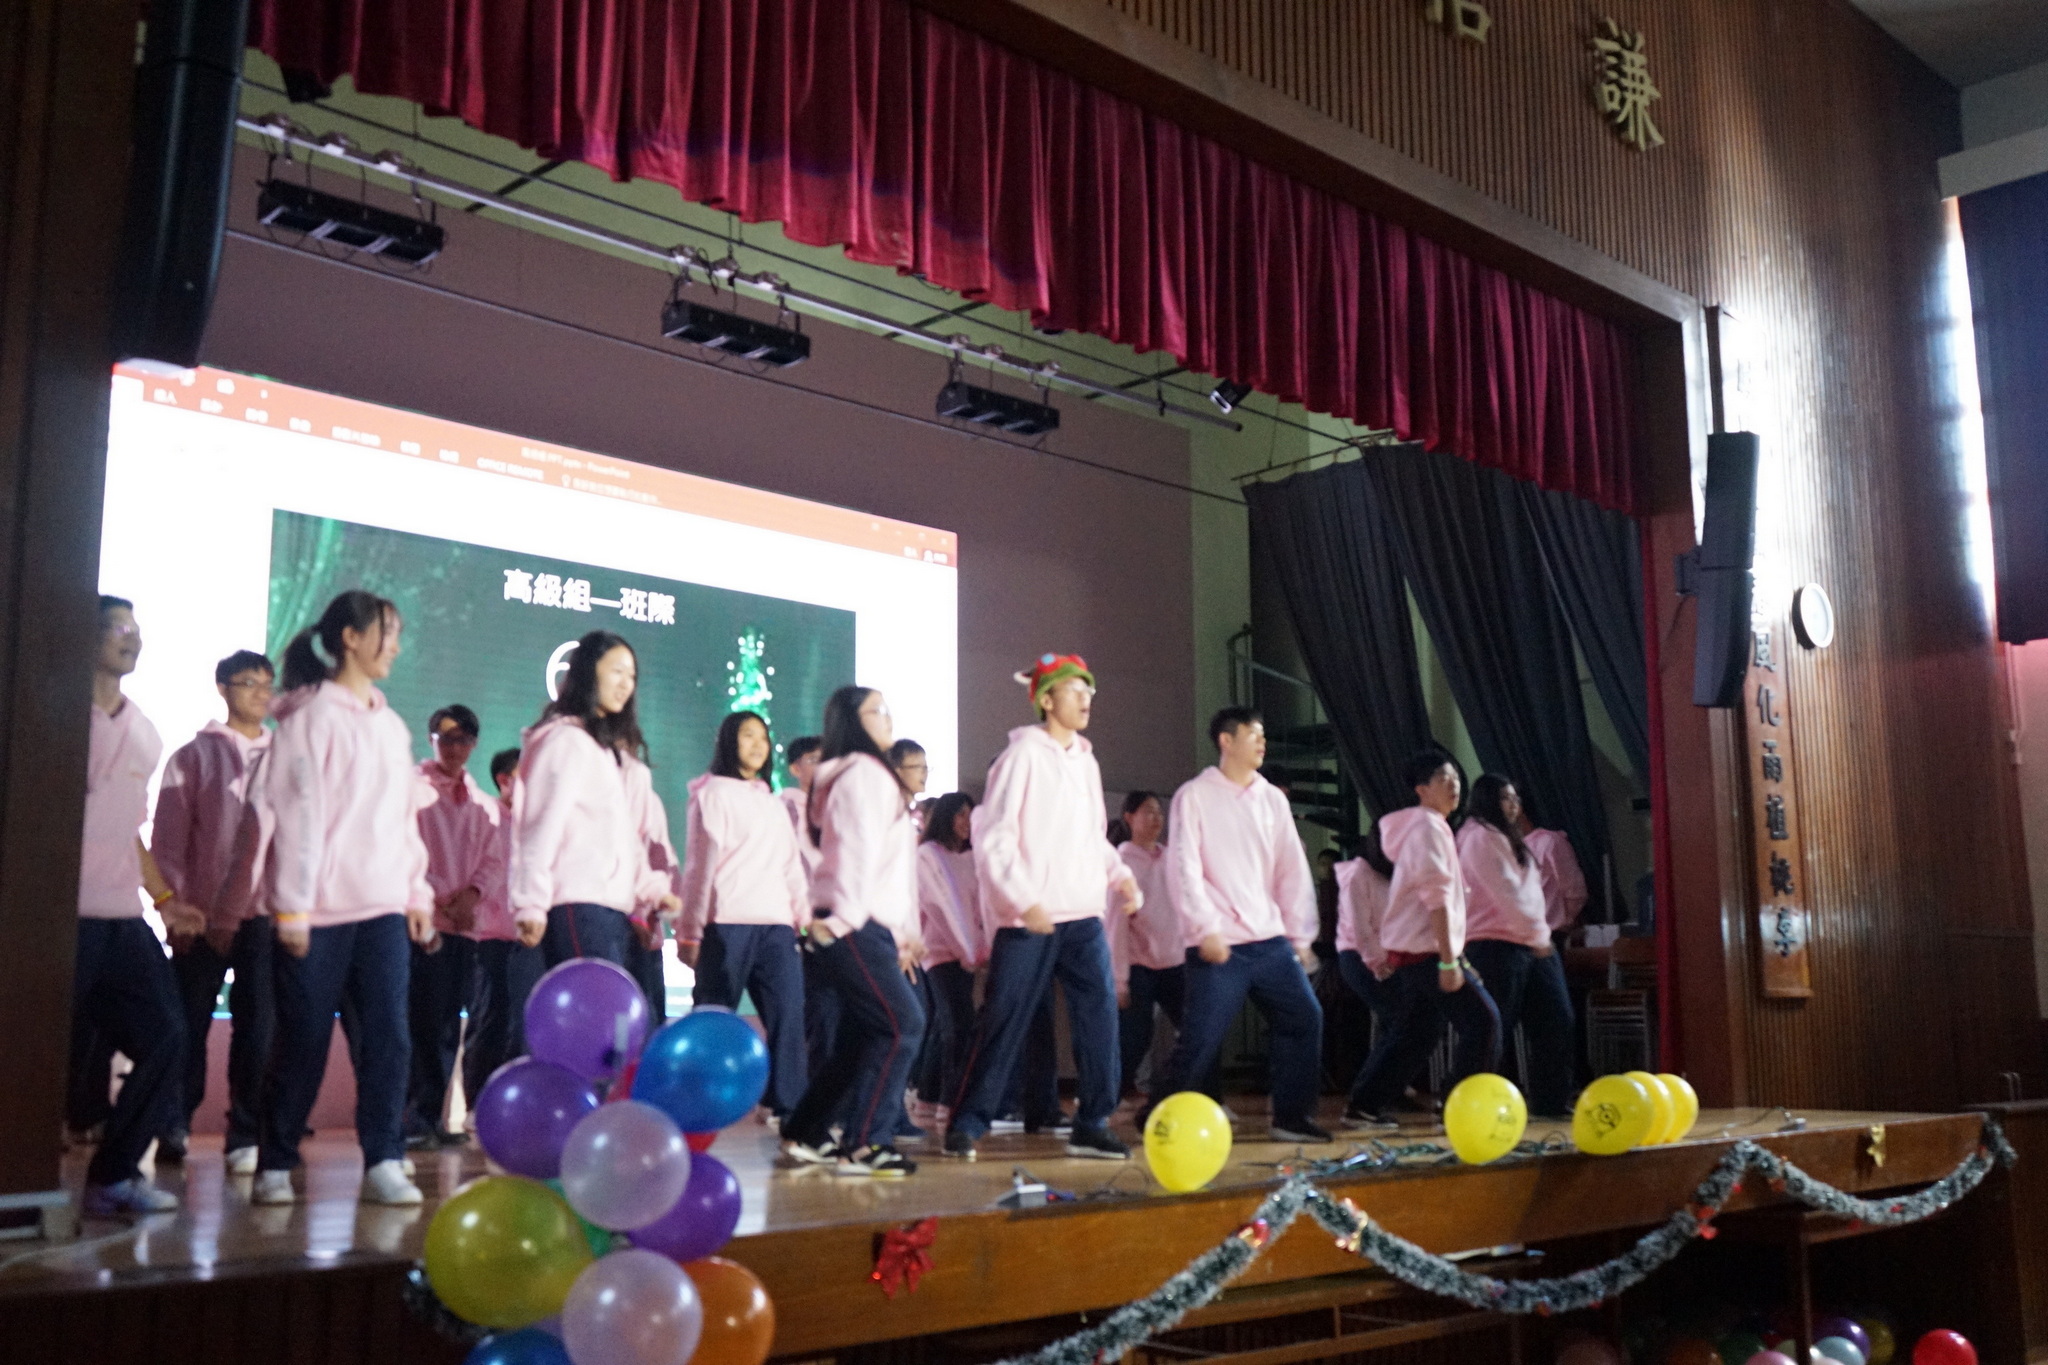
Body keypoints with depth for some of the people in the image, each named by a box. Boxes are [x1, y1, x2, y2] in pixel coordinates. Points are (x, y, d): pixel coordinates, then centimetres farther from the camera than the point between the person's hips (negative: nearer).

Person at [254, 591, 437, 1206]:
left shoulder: (391, 724, 16)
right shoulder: (312, 716, -4)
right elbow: (296, 813, -9)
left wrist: (418, 892, 11)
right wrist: (292, 906, -12)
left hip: (385, 907, 5)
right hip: (321, 907, -5)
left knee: (389, 1034, -4)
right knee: (304, 1042, 2)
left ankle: (383, 1162, -1)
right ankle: (275, 1165, 14)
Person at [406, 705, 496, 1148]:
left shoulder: (483, 803, 16)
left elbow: (490, 858, 11)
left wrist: (471, 895, -8)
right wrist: (439, 901, -11)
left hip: (465, 923, 5)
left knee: (448, 1023, 5)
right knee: (424, 1019, -8)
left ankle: (429, 1116, 11)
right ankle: (412, 1118, -4)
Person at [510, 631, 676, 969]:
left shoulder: (615, 748, 25)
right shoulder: (564, 739, -2)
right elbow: (540, 829, -10)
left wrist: (653, 886, 11)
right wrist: (532, 904, -16)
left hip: (615, 907, 9)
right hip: (578, 906, -9)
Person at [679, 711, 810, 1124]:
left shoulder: (772, 802, 25)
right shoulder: (713, 793, 6)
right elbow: (699, 862, 1)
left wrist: (805, 918, 11)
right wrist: (690, 931, -3)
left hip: (776, 924, 5)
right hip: (728, 923, -5)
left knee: (789, 1012, -8)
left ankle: (791, 1108, -9)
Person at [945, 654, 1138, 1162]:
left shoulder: (1085, 761, 15)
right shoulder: (1023, 755, -6)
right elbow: (992, 839, -10)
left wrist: (1119, 873, 5)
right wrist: (1024, 900, -18)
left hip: (1084, 916, 6)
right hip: (1029, 920, -6)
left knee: (1100, 1013, -3)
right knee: (1003, 1023, -1)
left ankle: (1092, 1124, 6)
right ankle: (967, 1124, 10)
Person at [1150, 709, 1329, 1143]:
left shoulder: (1273, 799, 13)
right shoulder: (1195, 796, -2)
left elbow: (1293, 870, 12)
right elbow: (1185, 867, -9)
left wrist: (1301, 935, 7)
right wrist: (1205, 928, -16)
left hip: (1270, 942, 6)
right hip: (1218, 945, -5)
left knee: (1305, 1018, 1)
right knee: (1202, 1036, -6)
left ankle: (1291, 1116, 13)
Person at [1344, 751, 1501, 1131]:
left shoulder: (1432, 828, 20)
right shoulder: (1428, 829, -12)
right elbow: (1437, 898, -20)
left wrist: (1453, 955, 21)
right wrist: (1448, 960, -24)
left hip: (1409, 951, 10)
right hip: (1426, 951, -10)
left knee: (1412, 1034, 13)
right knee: (1482, 1019, -8)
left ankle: (1364, 1107, 15)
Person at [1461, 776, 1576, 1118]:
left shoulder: (1507, 838, 22)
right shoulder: (1480, 837, -9)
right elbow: (1505, 893, -16)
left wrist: (1542, 933, 9)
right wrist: (1536, 935, -13)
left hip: (1531, 945, 10)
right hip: (1495, 946, -9)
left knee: (1555, 1021, 6)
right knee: (1494, 1029, -6)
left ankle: (1552, 1102, 12)